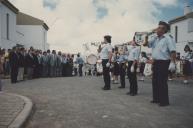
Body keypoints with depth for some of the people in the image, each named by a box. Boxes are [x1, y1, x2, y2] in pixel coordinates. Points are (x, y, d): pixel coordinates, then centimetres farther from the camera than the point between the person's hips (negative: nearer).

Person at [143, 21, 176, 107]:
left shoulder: (168, 38, -9)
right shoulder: (155, 38, 14)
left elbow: (173, 51, -16)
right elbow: (146, 44, 17)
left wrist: (173, 63, -25)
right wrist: (146, 37, -1)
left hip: (163, 62, -8)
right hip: (155, 62, 8)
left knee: (162, 82, -5)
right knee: (155, 81, 12)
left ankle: (164, 101, 5)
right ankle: (156, 99, 25)